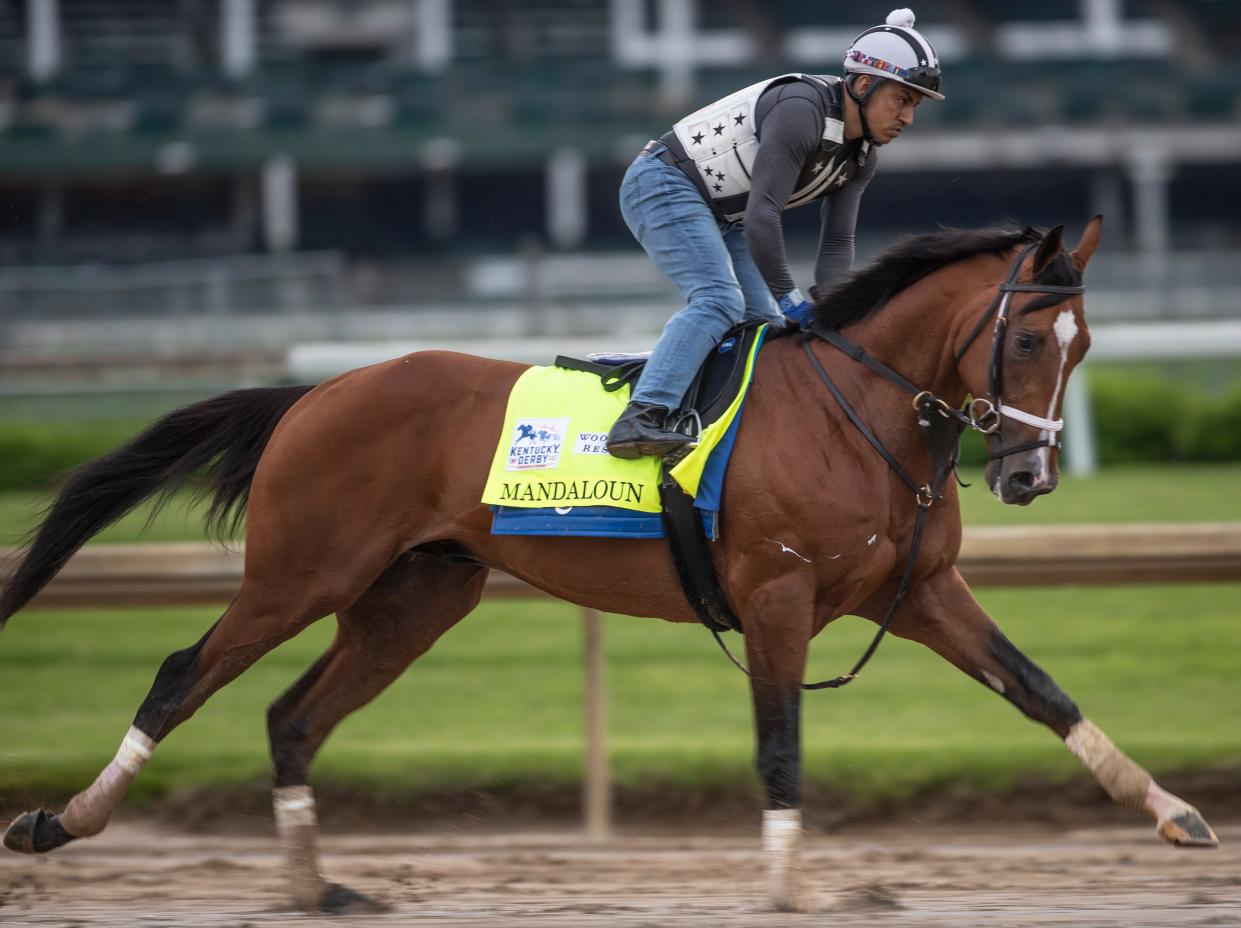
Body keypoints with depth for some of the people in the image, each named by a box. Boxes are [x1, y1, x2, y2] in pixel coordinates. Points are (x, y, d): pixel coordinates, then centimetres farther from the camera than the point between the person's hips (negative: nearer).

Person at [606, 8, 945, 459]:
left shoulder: (862, 158, 2)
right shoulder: (800, 111, -28)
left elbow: (837, 244, 2)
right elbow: (761, 217, -32)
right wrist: (792, 300, -28)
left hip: (721, 216, 10)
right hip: (665, 185, -10)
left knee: (765, 322, 4)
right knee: (718, 301, -26)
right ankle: (639, 419, -38)